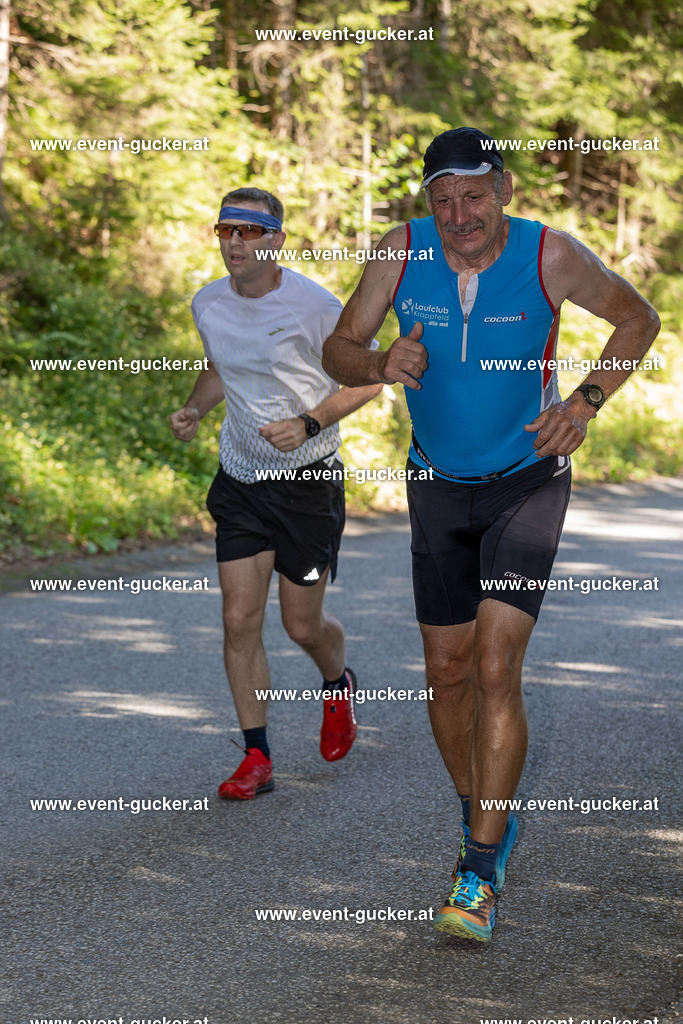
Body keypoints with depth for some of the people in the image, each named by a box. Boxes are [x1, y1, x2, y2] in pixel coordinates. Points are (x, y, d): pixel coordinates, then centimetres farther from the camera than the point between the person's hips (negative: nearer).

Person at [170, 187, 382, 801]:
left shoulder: (315, 306, -16)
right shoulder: (208, 305, 1)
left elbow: (367, 380, -8)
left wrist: (309, 423, -21)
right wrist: (194, 409, 0)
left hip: (309, 481, -4)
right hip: (240, 481, 4)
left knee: (302, 625, 5)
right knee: (241, 620, -4)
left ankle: (339, 687, 40)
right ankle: (257, 758, 4)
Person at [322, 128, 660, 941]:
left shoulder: (549, 256, -15)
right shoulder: (404, 251, -10)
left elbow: (636, 318, 1)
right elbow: (338, 350, -1)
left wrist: (585, 400, -12)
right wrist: (382, 365, -24)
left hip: (527, 483, -3)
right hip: (439, 484, 3)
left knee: (496, 669, -14)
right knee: (448, 672, 9)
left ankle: (482, 870, -9)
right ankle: (486, 819, 33)